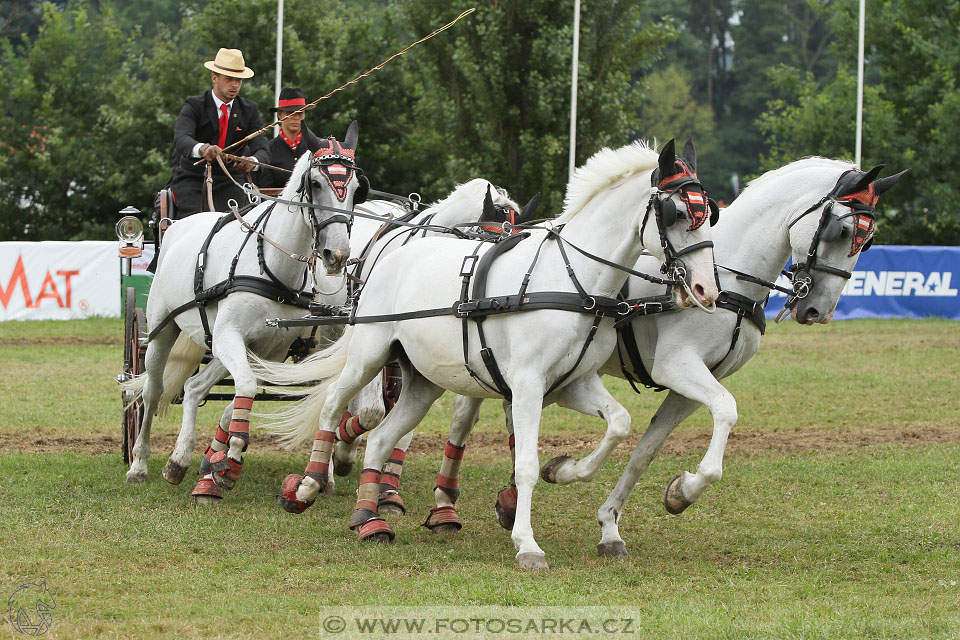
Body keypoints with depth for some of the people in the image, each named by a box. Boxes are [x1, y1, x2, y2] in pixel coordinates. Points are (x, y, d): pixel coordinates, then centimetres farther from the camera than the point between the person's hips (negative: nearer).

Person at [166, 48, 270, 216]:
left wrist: (253, 161, -35)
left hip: (229, 181, 2)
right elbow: (181, 139, -25)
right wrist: (202, 149, -50)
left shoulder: (250, 110, 4)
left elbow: (261, 149, -8)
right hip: (192, 178, -2)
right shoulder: (195, 106, -6)